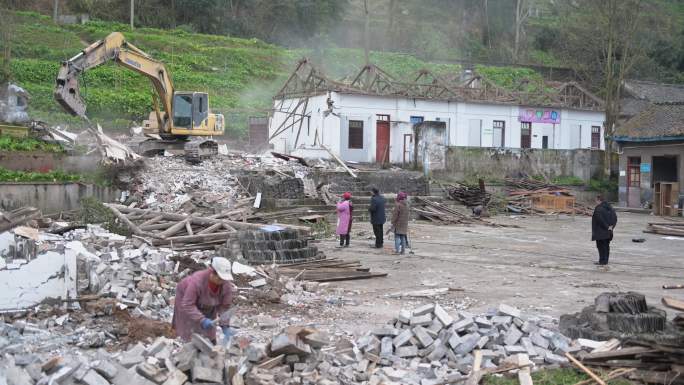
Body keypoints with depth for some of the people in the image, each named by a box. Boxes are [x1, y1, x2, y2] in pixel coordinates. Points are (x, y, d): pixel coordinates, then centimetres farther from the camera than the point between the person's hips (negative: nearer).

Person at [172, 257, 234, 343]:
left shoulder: (227, 284, -31)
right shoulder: (197, 281, -43)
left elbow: (224, 306, -23)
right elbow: (187, 305, -39)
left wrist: (225, 325, -29)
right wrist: (202, 320, -46)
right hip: (186, 298, -3)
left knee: (208, 329, 1)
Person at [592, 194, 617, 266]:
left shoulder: (598, 208, -16)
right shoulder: (609, 207, 11)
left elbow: (600, 219, -25)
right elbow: (615, 217, 10)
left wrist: (606, 227, -17)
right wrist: (611, 226, 3)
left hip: (600, 231, -8)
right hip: (608, 232, 8)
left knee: (601, 245, -2)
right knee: (606, 245, 14)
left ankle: (602, 261, -1)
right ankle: (605, 260, 19)